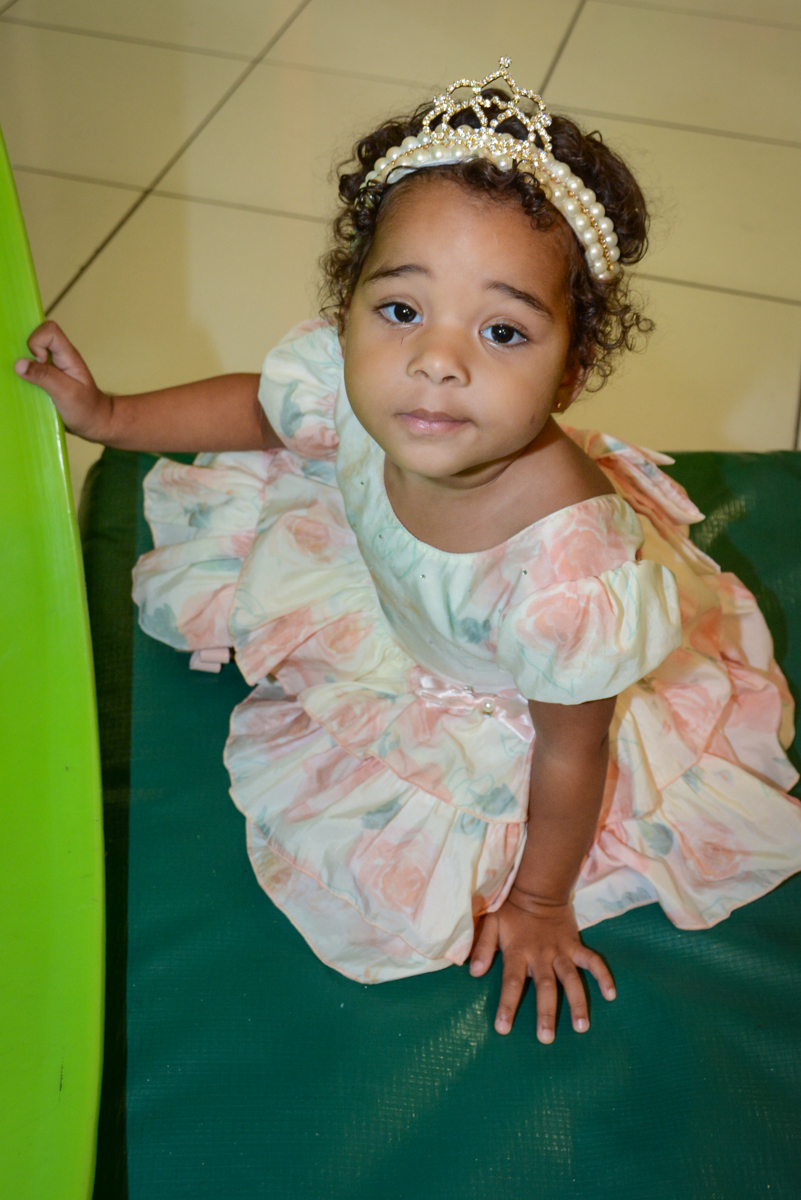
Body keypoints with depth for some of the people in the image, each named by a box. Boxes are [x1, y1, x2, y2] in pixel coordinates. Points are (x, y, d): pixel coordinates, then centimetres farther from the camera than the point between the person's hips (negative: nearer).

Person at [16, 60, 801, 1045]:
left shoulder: (573, 574, -46)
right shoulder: (344, 387, -32)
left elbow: (571, 751, -28)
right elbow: (257, 410, -4)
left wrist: (539, 902, -12)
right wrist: (108, 415, 0)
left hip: (515, 709, -4)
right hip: (381, 579, 5)